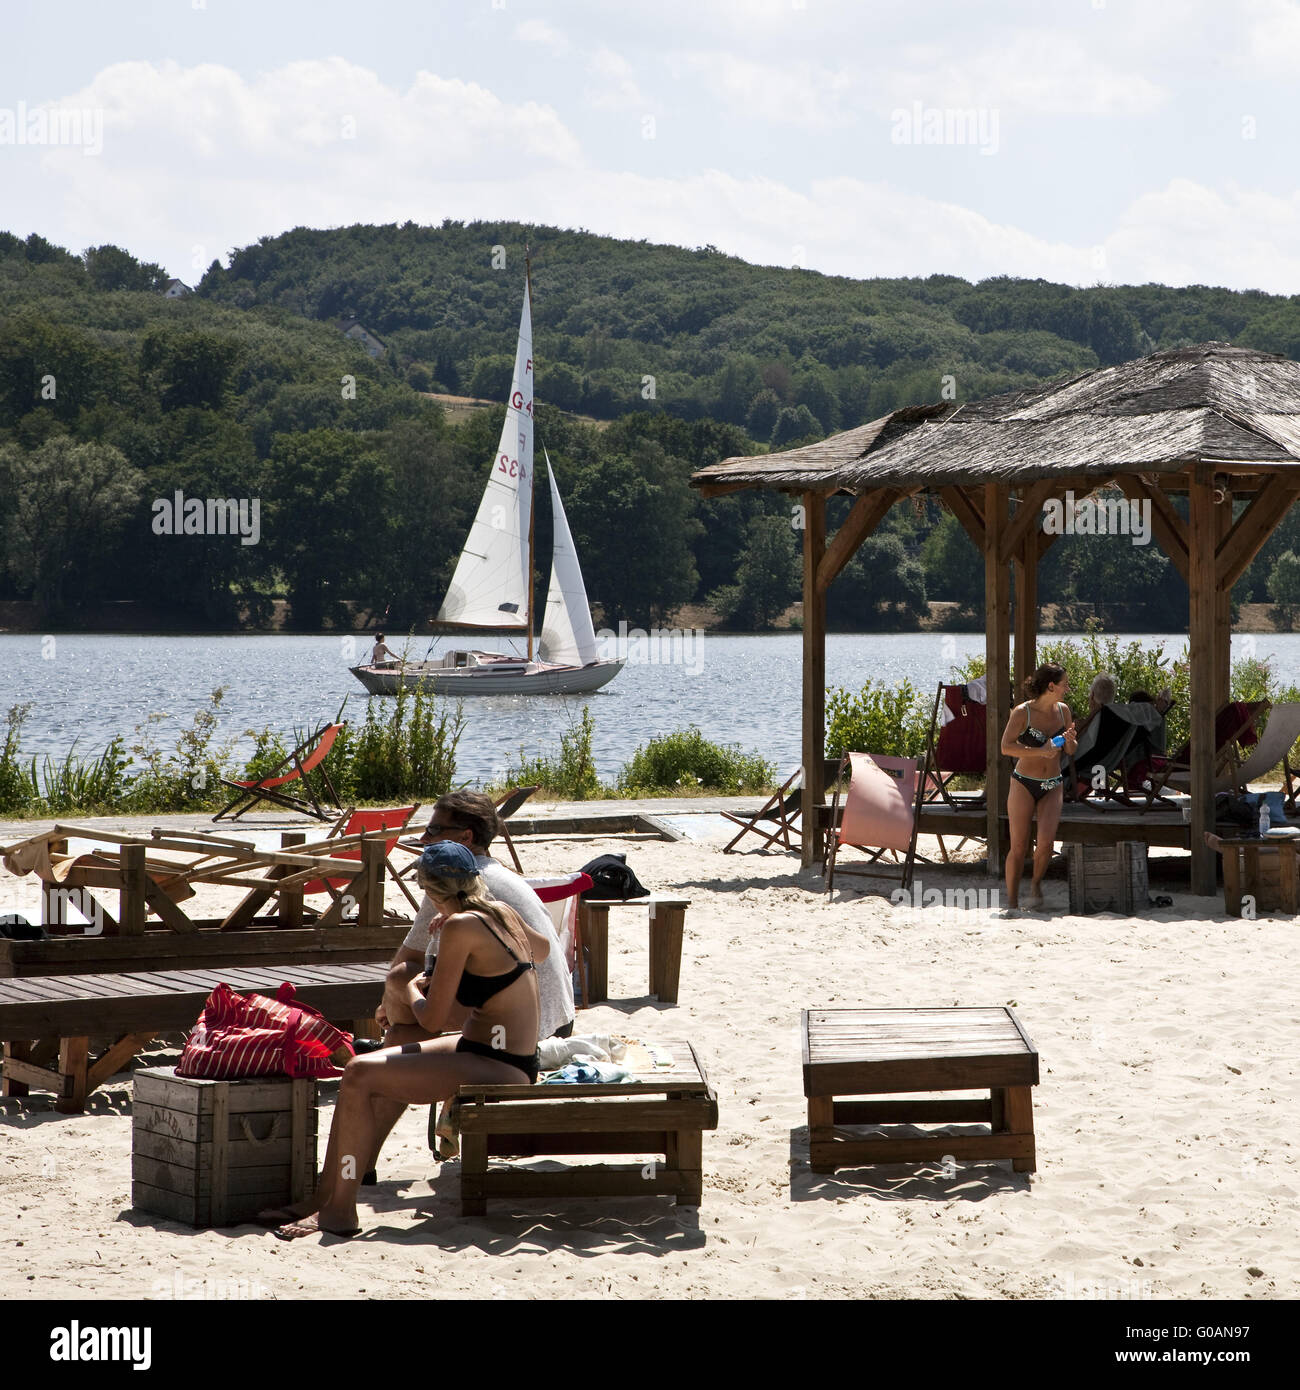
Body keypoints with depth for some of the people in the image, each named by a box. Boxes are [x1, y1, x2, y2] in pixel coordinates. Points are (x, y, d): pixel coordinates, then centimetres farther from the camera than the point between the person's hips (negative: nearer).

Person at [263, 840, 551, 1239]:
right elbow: (542, 949, 33)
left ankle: (339, 1211, -13)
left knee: (360, 1076, -17)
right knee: (361, 1070, 8)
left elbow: (432, 1019, -15)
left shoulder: (461, 927, -18)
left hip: (494, 1069, -10)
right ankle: (324, 1196, 10)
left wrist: (412, 991, 8)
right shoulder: (503, 913, 8)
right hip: (514, 1062, 10)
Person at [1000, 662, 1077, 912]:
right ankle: (1012, 902, 5)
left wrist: (1070, 740, -10)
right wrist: (1040, 751, -27)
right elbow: (1006, 747, -19)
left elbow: (1072, 751, 13)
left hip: (1052, 787, 3)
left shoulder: (1062, 710, 5)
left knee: (1046, 841, -15)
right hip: (1024, 785, -3)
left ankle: (1036, 884, 12)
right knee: (1019, 846, -5)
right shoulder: (1022, 712, -11)